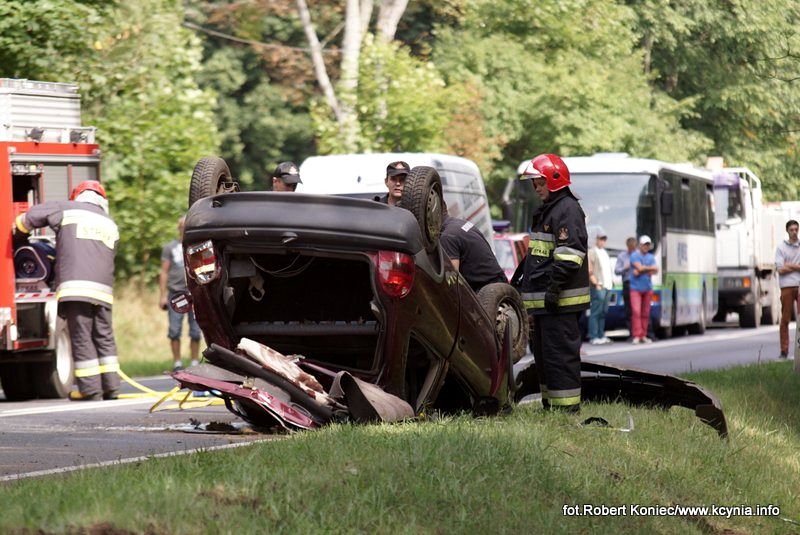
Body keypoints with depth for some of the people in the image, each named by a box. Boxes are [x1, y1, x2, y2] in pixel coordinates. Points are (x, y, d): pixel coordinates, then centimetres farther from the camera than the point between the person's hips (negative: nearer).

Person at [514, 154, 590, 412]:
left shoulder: (568, 209, -11)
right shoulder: (546, 211, 22)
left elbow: (569, 255, -20)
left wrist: (555, 287, -25)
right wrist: (519, 279, 29)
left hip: (561, 300, -11)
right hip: (543, 299, 11)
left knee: (559, 352, -11)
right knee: (542, 352, 14)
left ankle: (567, 404, -11)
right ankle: (550, 401, 19)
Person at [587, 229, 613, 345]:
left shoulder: (605, 252, 23)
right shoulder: (592, 252, -4)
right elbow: (589, 271, -11)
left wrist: (611, 281, 18)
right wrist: (596, 284, -16)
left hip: (608, 286, 9)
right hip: (598, 287, -9)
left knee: (603, 312, 9)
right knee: (595, 312, -10)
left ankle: (601, 335, 13)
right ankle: (593, 337, -12)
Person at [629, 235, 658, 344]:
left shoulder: (651, 257, 13)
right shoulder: (634, 256, -2)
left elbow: (655, 271, 1)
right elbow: (640, 267, -16)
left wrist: (641, 272, -10)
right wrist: (651, 268, -3)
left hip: (647, 289, 5)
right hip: (636, 288, -5)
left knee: (645, 313, 4)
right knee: (636, 312, -12)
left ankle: (643, 336, 8)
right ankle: (637, 336, -13)